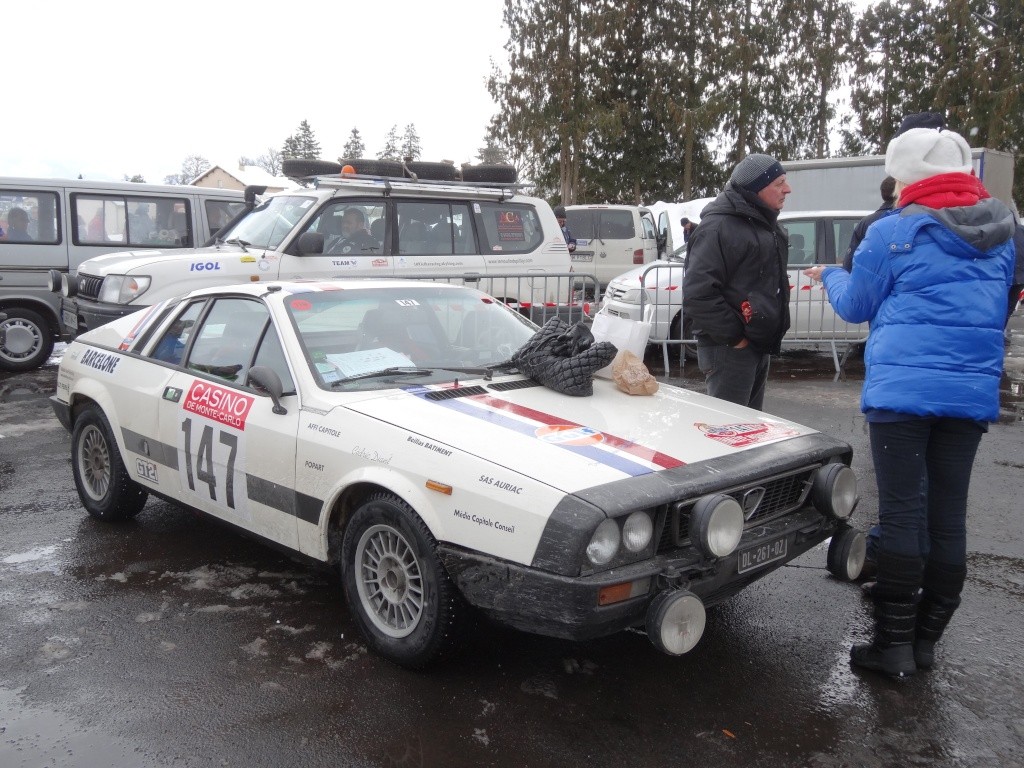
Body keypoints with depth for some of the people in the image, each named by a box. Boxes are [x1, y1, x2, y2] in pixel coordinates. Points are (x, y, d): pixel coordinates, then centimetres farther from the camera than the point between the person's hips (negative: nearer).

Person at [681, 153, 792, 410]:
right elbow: (698, 292, -24)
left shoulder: (764, 224, 15)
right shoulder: (719, 227, -16)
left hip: (759, 344, 10)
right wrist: (732, 336, -20)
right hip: (729, 348, -10)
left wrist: (771, 333, 16)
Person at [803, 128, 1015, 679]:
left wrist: (830, 277, 26)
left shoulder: (894, 231, -4)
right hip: (973, 392, 5)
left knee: (902, 514, -2)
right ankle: (926, 640, 18)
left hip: (903, 389, -5)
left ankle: (895, 644, 3)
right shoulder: (1000, 234, 13)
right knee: (948, 517, 8)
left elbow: (856, 306, 6)